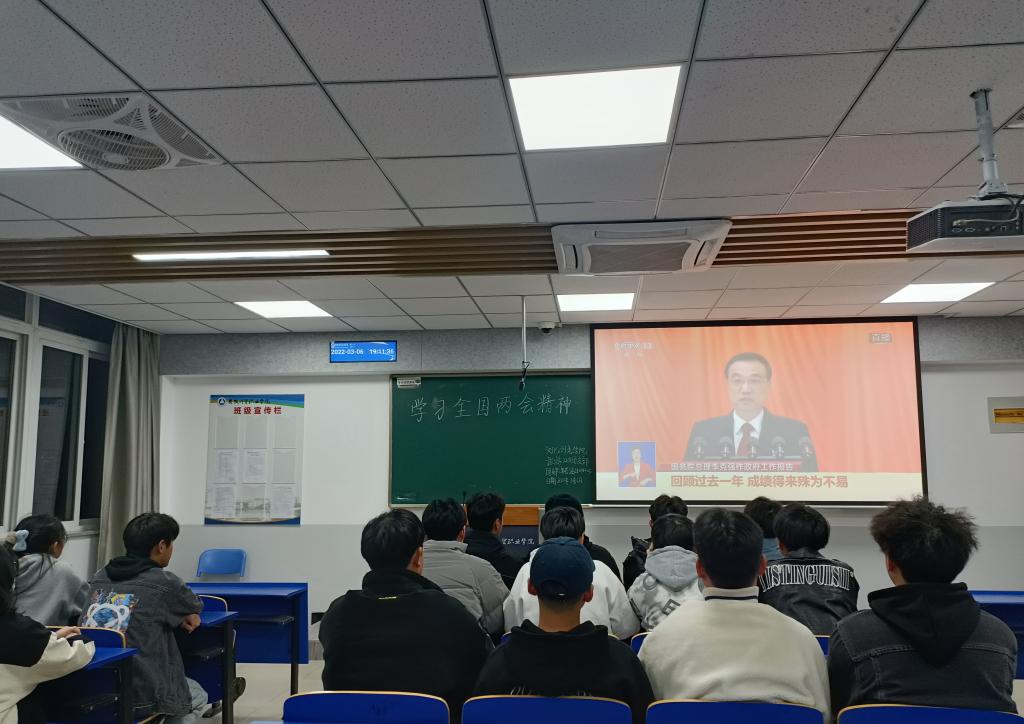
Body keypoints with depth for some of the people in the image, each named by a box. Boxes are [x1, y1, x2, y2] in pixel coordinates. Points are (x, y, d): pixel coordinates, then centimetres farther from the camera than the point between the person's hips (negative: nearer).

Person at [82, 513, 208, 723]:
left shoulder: (100, 577, 7)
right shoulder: (164, 582, -8)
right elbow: (195, 607, 14)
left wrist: (175, 617, 15)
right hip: (138, 697, -6)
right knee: (198, 696, 25)